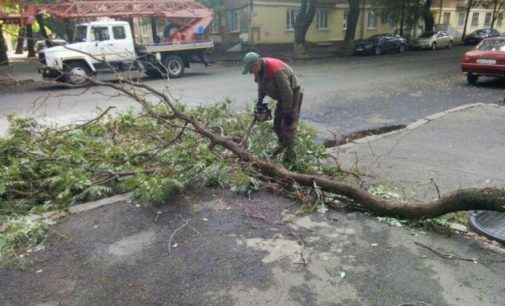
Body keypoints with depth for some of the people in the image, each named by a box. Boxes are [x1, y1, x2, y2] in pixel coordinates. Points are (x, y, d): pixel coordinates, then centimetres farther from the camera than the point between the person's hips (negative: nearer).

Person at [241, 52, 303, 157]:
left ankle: (289, 152, -2)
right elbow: (261, 87, 9)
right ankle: (283, 144, 34)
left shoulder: (276, 70, -37)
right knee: (277, 124, 13)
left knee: (288, 125, -11)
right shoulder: (259, 70, -10)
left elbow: (287, 93, -32)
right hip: (282, 96, 8)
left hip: (293, 95, -8)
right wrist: (259, 102, 3)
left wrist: (287, 113, -25)